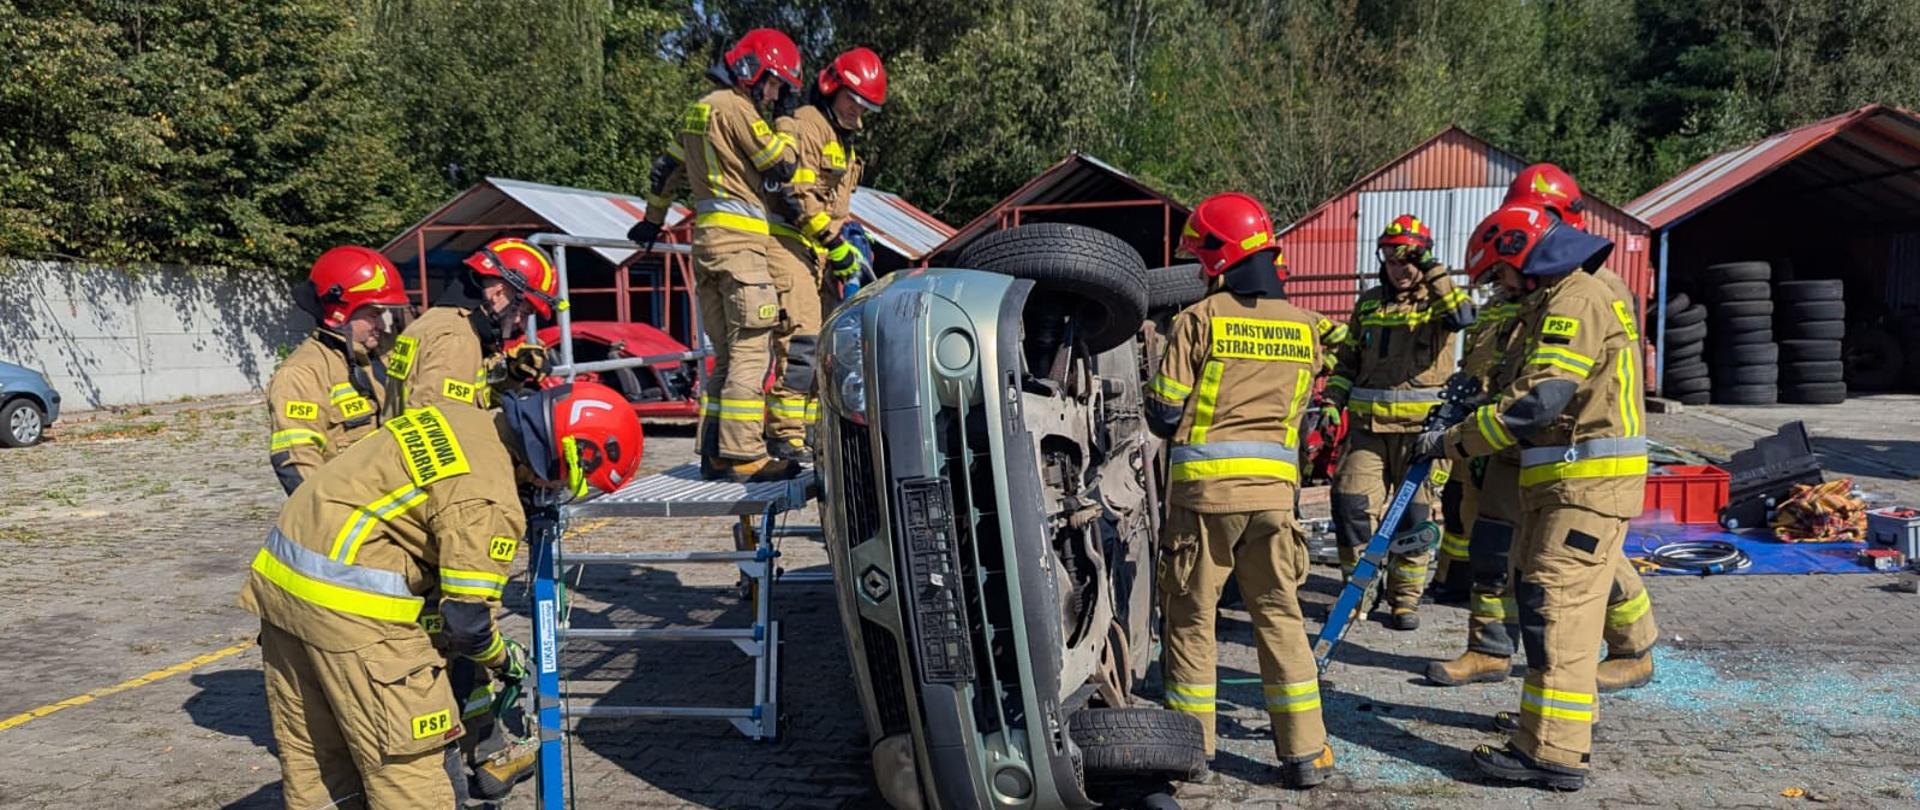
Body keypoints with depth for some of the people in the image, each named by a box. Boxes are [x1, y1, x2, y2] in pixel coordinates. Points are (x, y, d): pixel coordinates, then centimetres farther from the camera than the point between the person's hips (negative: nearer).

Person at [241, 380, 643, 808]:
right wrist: (505, 660, 6)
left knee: (310, 756, 20)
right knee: (408, 763, 0)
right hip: (349, 604, -10)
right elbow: (466, 622, -14)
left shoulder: (457, 418, 8)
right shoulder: (489, 500, -18)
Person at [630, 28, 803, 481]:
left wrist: (652, 220, 43)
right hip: (739, 240, -9)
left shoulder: (699, 111, 23)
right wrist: (785, 133, 14)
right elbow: (782, 165, -7)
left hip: (706, 240, 9)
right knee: (752, 350, -11)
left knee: (727, 355, 11)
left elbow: (666, 169, 31)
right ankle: (743, 456, -15)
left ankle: (714, 453, 10)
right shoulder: (734, 107, -6)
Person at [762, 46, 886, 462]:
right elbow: (798, 196, -18)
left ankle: (805, 431, 16)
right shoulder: (802, 127, -8)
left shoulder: (841, 140, 25)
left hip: (816, 254, 10)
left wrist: (849, 232, 15)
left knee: (819, 345, 10)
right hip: (788, 245, -10)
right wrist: (835, 243, -17)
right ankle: (784, 435, -18)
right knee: (799, 338, -18)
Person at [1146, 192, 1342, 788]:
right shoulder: (1305, 329, 7)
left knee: (1191, 616, 8)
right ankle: (1305, 753, 13)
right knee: (1279, 615, 11)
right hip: (1273, 489, 4)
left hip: (1203, 486, -3)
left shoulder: (1198, 320, -6)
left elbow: (1164, 415, -5)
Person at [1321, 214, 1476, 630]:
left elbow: (1463, 316, -22)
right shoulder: (1368, 303, 14)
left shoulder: (1437, 300, 3)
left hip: (1421, 426, -3)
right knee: (1350, 503, -7)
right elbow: (1346, 361, 21)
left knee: (1414, 514, 2)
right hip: (1368, 424, 3)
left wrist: (1434, 271, -22)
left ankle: (1405, 598, 16)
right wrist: (1333, 402, 7)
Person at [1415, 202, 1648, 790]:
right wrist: (1467, 426, 8)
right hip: (1563, 479, 11)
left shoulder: (1576, 301, -15)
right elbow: (1537, 393, 21)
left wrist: (1454, 442, -17)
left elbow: (1538, 400, -23)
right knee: (1541, 598, 19)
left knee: (1555, 606, -12)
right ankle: (1564, 718, 35)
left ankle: (1555, 753, -11)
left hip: (1589, 483, -11)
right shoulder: (1555, 302, 19)